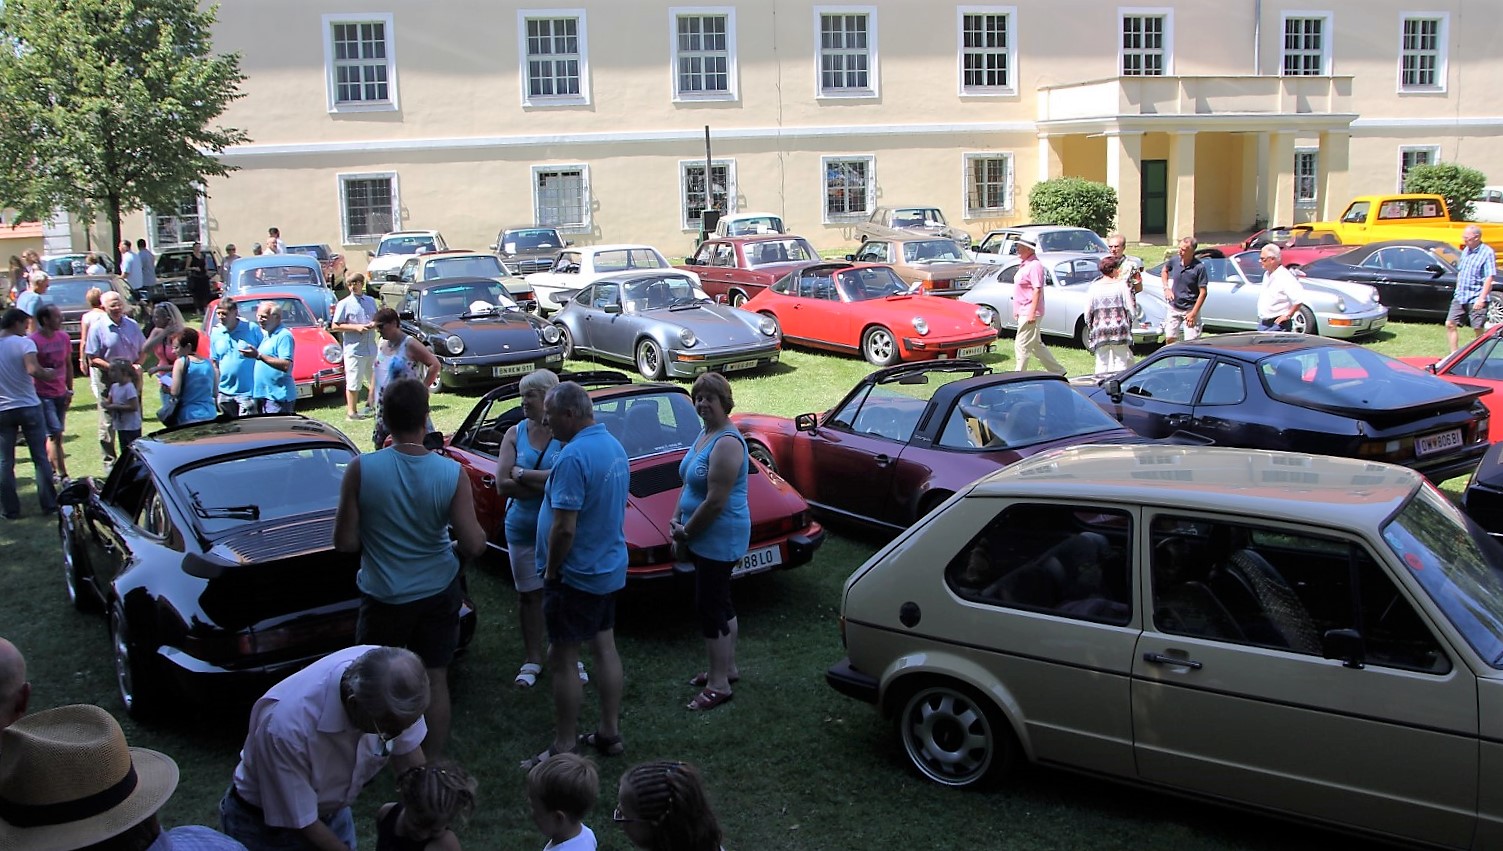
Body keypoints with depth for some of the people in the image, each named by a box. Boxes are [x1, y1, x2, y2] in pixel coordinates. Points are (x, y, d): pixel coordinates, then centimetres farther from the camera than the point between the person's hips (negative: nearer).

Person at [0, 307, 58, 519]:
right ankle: (49, 504, 11)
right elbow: (33, 370, -27)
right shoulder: (24, 343, -10)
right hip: (28, 407, -2)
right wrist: (49, 373, -9)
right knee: (40, 458, 8)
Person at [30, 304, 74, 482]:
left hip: (61, 394, 6)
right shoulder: (34, 340, -14)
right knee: (55, 435, -9)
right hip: (43, 395, -6)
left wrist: (69, 390, 14)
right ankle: (62, 475, -7)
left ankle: (50, 471, 20)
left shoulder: (64, 337, 6)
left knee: (53, 435, 11)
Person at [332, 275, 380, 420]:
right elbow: (334, 326, -6)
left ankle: (370, 405, 31)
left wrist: (374, 324, -2)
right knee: (353, 382, -3)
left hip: (371, 347, 6)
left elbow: (377, 319, 23)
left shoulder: (371, 301, 12)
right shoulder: (344, 304, -3)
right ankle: (351, 412, 5)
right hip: (354, 349, -6)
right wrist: (356, 327, -16)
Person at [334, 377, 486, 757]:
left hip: (383, 597, -1)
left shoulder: (362, 470, -18)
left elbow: (344, 541, -12)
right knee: (435, 681, 15)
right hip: (438, 594, 1)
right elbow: (473, 545, -15)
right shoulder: (451, 473, -16)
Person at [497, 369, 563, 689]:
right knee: (528, 594, 12)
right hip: (523, 528, 3)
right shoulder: (514, 434, 0)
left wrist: (522, 475, -16)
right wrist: (548, 484, -17)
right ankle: (532, 660, 24)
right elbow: (502, 484, -8)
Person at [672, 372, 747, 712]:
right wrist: (676, 520, 2)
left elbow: (715, 502, -25)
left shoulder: (727, 443, -22)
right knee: (721, 604, 19)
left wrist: (685, 532, -14)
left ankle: (719, 684, 7)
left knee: (710, 607, -3)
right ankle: (727, 667, 33)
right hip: (706, 539, 10)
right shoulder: (705, 434, 9)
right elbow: (690, 484, 16)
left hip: (720, 539, -10)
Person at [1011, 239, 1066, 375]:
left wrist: (1032, 312, -25)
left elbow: (1037, 290, -21)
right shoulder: (1025, 265, 15)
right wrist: (1018, 311, 22)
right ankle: (1058, 371, 24)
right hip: (1023, 312, 11)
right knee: (1036, 345, 16)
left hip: (1029, 313, -11)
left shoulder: (1034, 266, -16)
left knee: (1022, 346, -7)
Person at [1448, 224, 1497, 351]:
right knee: (1450, 324, 2)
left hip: (1476, 297, -7)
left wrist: (1482, 298, -22)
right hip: (1460, 297, 7)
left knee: (1478, 329, -1)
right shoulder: (1466, 250, 11)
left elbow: (1490, 277, -16)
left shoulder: (1487, 252, -12)